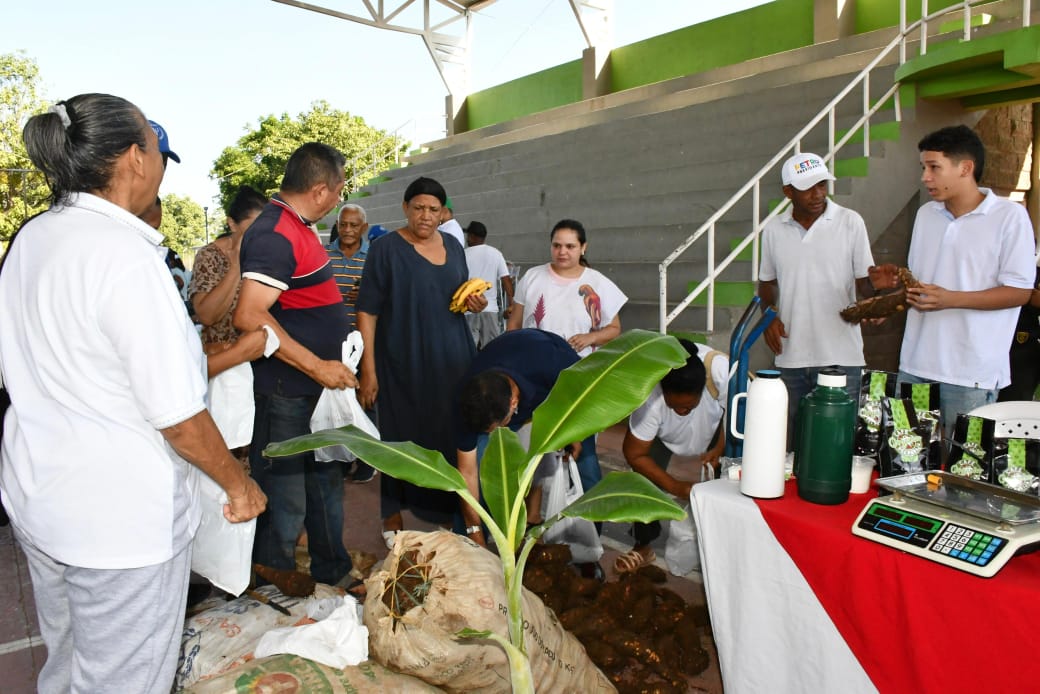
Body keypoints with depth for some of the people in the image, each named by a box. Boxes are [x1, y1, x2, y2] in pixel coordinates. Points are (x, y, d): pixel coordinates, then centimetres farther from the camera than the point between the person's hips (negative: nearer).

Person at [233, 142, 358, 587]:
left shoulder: (295, 226, 11)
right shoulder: (275, 234, -21)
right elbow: (249, 317, -29)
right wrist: (318, 366, -26)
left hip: (314, 389, 11)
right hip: (285, 395, -10)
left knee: (325, 484, 22)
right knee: (285, 507, 3)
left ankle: (333, 575, 40)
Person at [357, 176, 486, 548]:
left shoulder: (453, 246, 9)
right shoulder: (386, 248, -7)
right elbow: (367, 311, -10)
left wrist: (475, 303, -3)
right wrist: (368, 370, -15)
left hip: (451, 358, 5)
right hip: (402, 362, -4)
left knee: (450, 434, 9)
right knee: (402, 436, 5)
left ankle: (447, 510, 27)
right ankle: (392, 515, 23)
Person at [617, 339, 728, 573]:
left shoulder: (722, 370, -42)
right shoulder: (650, 399, -40)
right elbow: (634, 455, -28)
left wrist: (720, 449, -27)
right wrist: (675, 487, -30)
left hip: (715, 423, 1)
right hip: (665, 435, -1)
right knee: (645, 476, -18)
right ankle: (643, 547, 0)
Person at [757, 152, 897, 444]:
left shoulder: (850, 222, -1)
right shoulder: (773, 230, 6)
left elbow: (863, 283, 0)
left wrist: (876, 281, -23)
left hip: (840, 356, -2)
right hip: (790, 357, 3)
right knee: (790, 443, 10)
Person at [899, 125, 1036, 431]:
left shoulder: (1010, 216, -6)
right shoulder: (926, 214, 12)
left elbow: (1020, 291, -9)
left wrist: (949, 299, -20)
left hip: (971, 372, -5)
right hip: (915, 364, 6)